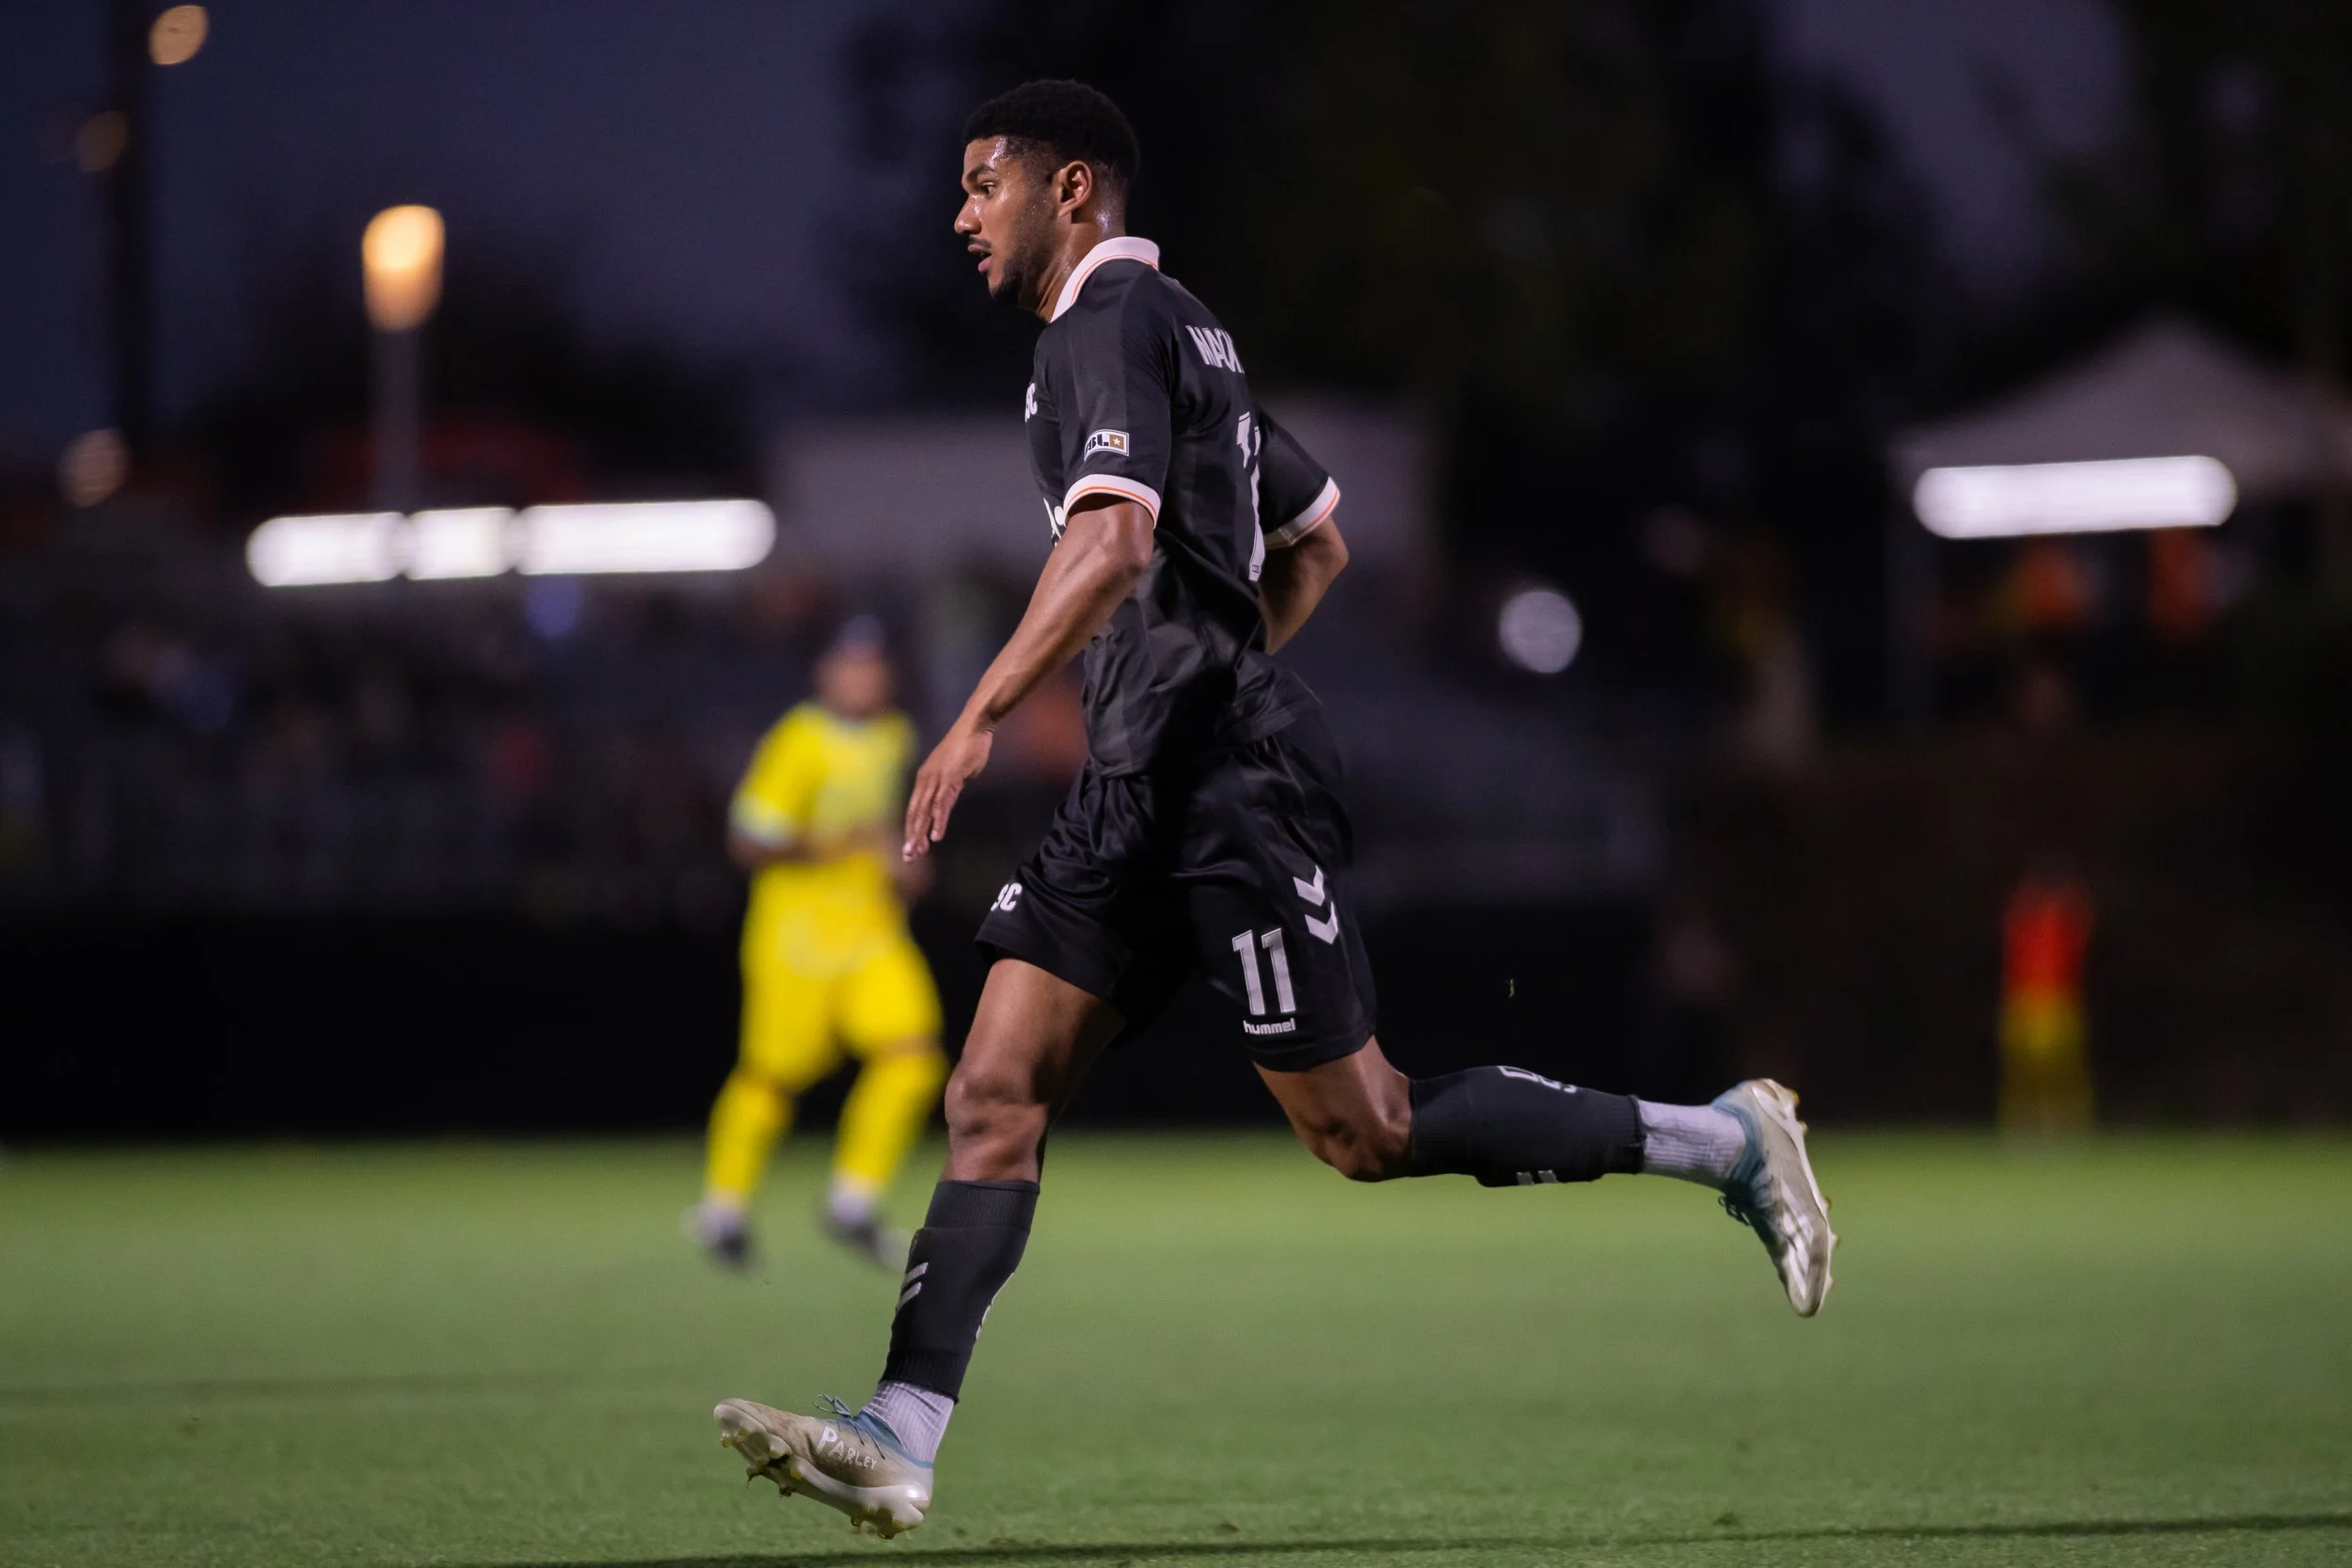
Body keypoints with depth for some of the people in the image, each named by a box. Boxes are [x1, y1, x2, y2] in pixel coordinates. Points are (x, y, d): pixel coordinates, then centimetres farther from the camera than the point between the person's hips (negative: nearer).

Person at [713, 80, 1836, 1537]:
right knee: (995, 1094, -2)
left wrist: (979, 719, -31)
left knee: (1367, 1130, -6)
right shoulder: (1182, 328, 21)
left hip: (1229, 784, -10)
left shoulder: (1110, 323, -10)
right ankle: (900, 1441, -10)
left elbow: (1115, 540, -26)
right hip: (1143, 786, 10)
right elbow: (1318, 541, 30)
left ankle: (1722, 1139, 5)